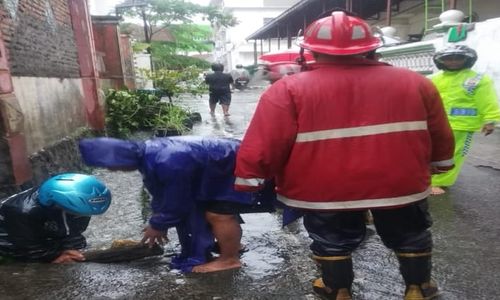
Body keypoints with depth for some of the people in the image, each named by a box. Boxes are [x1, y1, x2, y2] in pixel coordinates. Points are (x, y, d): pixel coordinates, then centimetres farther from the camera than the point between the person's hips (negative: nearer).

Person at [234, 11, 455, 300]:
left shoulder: (288, 89, -11)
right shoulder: (415, 82, 0)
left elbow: (264, 144, -14)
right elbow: (440, 135, 10)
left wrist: (249, 179, -1)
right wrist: (438, 165, 26)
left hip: (324, 189, -2)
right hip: (402, 184, 3)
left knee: (332, 242, 22)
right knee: (411, 238, 26)